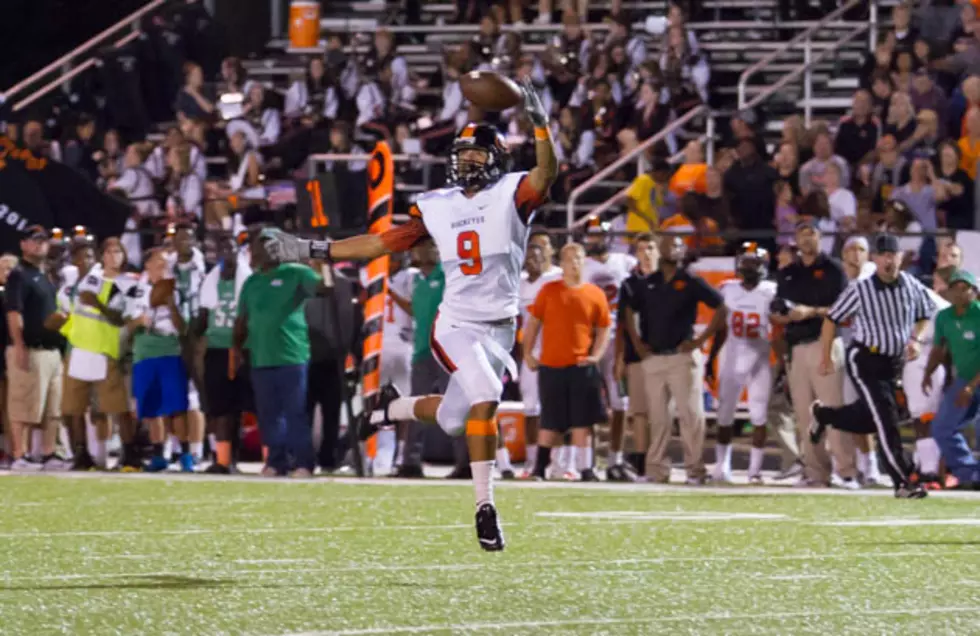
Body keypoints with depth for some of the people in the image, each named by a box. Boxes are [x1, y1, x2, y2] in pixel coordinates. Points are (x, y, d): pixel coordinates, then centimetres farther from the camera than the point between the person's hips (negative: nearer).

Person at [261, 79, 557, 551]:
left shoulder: (512, 194, -1)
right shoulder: (437, 207, 6)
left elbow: (547, 173, -22)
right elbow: (381, 243, 12)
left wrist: (539, 124, -39)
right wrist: (311, 250, 10)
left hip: (500, 329, 1)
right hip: (456, 325, -1)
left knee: (452, 418, 6)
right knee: (485, 397, -23)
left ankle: (392, 409, 40)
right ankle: (485, 506, -13)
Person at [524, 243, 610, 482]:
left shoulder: (595, 295, 5)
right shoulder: (549, 291, 5)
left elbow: (603, 330, 9)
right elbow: (534, 322, 9)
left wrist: (596, 355, -4)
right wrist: (527, 353, 3)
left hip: (581, 366, 0)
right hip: (550, 366, 0)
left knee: (582, 421, -2)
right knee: (550, 422, 4)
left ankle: (585, 469, 2)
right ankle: (539, 468, 14)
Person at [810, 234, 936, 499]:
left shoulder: (913, 287, -4)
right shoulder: (860, 290, -16)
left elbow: (925, 315, 15)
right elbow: (832, 319, -5)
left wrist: (915, 339, -3)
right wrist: (826, 357, -1)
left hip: (894, 364, 6)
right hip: (865, 360, -6)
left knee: (869, 419, 15)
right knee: (886, 419, -13)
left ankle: (823, 414, 41)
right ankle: (903, 482, -11)